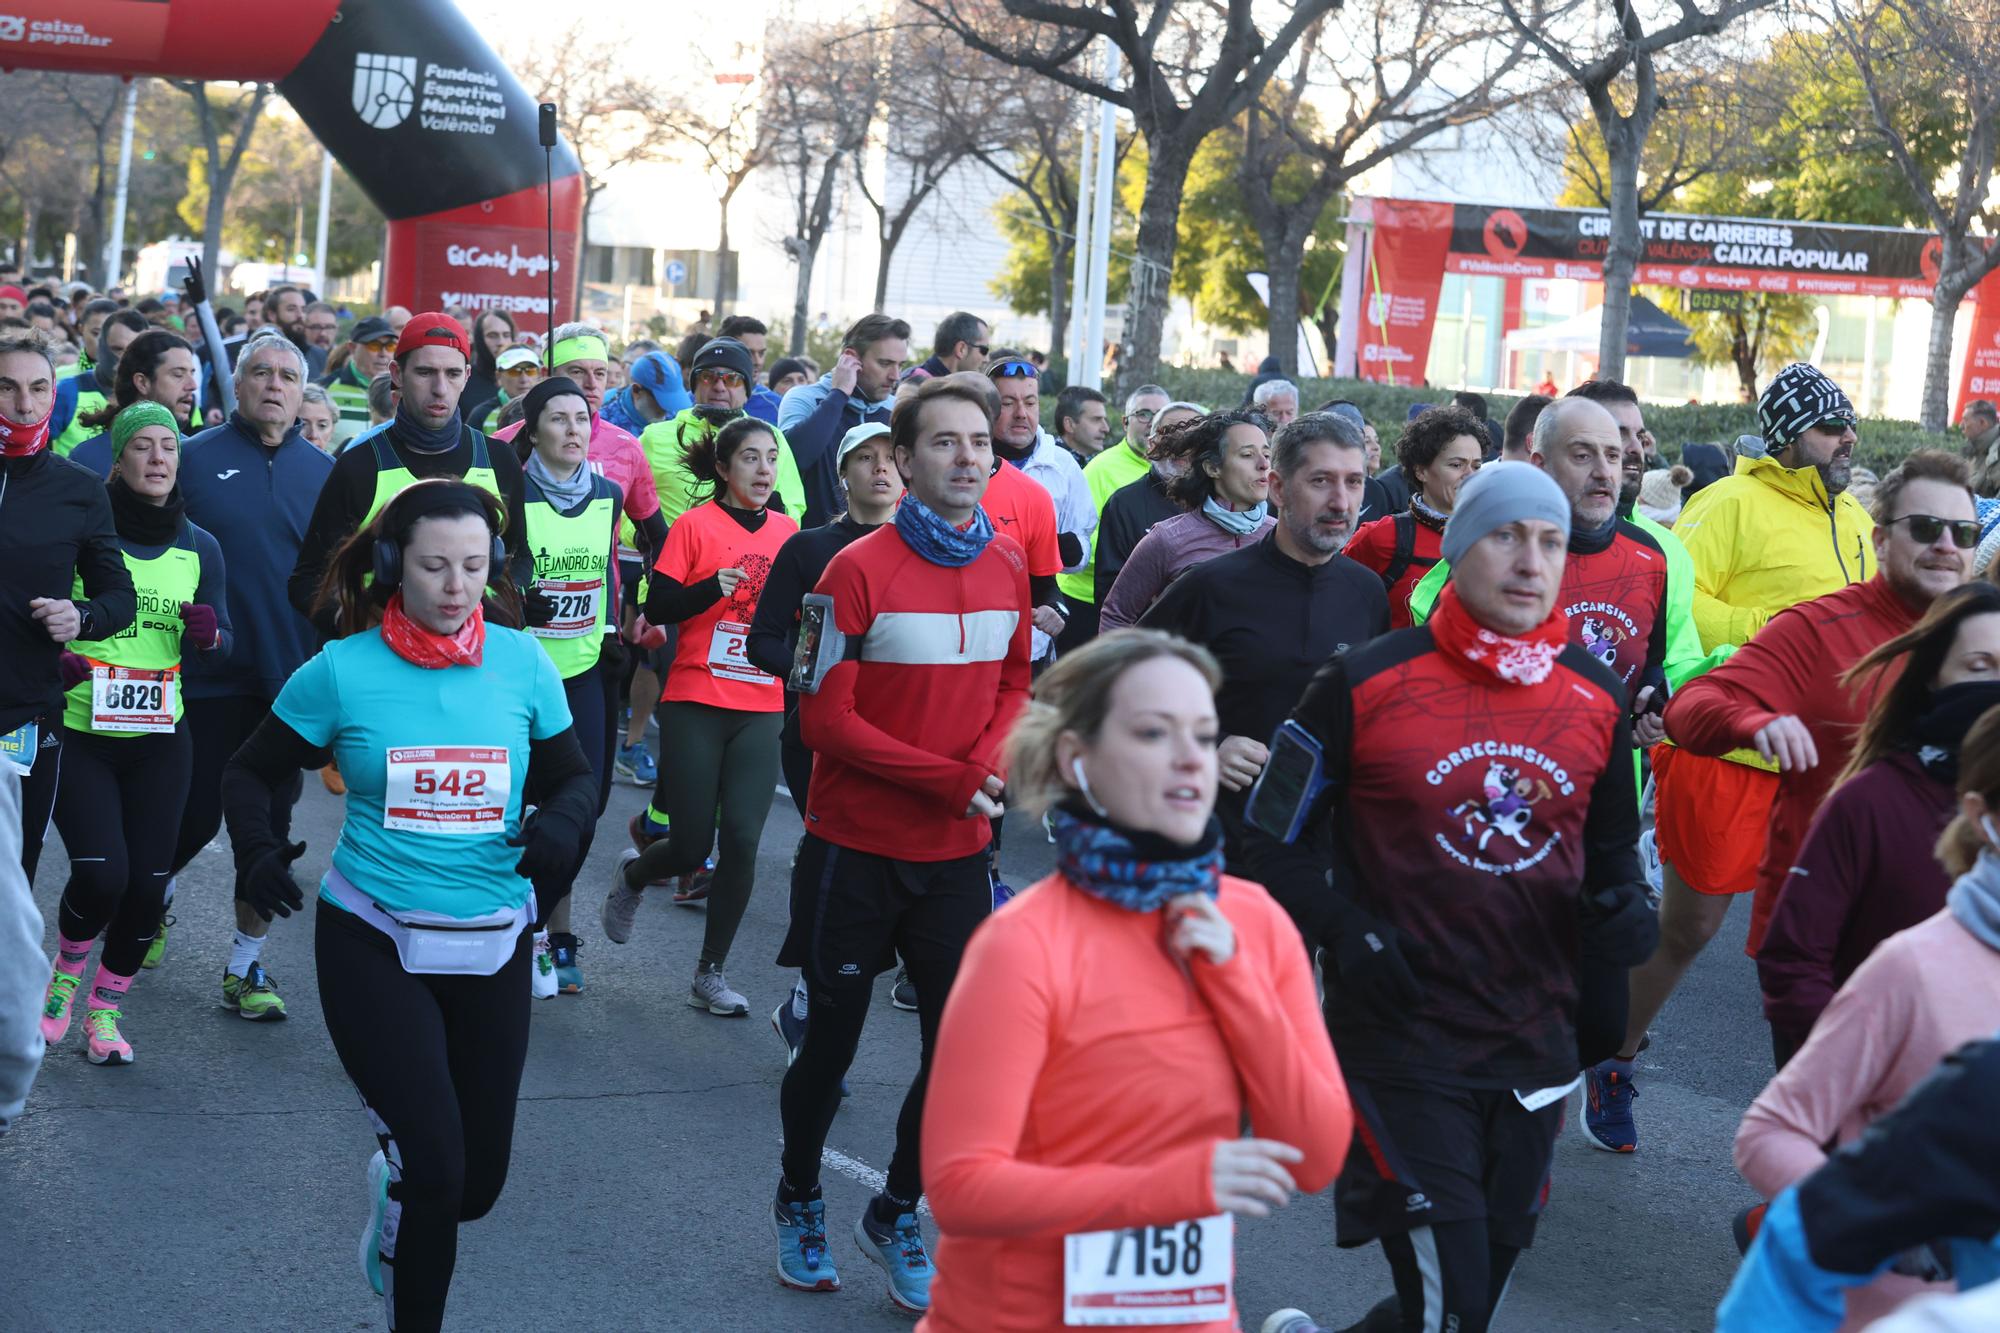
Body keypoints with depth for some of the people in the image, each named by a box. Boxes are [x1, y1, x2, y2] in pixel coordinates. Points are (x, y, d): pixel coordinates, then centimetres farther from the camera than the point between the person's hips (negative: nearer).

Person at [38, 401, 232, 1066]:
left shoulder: (199, 548, 5)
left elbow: (223, 645, 10)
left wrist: (208, 633, -13)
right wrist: (53, 661, -19)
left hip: (159, 741, 3)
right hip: (78, 733, -3)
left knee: (148, 883, 0)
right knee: (101, 872, -15)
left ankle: (105, 1010, 21)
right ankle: (68, 966, 17)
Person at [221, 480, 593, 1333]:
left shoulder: (524, 664, -3)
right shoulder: (342, 670, -8)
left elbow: (574, 777, 7)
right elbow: (252, 772, 4)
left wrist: (563, 821, -15)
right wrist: (256, 850, -14)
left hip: (492, 944, 3)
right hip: (372, 942, -3)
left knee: (477, 1181, 12)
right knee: (432, 1164, -12)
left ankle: (394, 1187, 48)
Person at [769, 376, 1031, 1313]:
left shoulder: (1008, 568, 2)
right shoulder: (859, 571, -14)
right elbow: (825, 719, -15)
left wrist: (992, 761, -7)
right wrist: (949, 780, -19)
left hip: (957, 852, 4)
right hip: (858, 848, -4)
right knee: (832, 1039, 9)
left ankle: (896, 1214, 27)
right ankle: (799, 1199, 34)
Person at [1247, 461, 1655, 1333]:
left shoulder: (1596, 698, 4)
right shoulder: (1366, 684, -9)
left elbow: (1611, 844, 18)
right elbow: (1275, 832, -1)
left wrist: (1622, 906, -3)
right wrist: (1343, 930, -15)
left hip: (1534, 1043, 5)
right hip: (1399, 1037, -5)